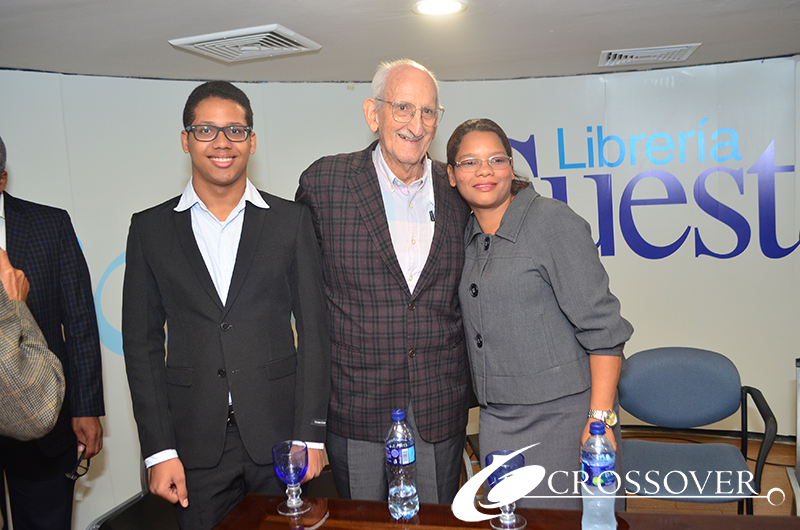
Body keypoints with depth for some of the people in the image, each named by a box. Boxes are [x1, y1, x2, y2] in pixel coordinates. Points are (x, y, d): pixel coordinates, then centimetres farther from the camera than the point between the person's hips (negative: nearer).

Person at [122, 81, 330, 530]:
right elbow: (142, 342, 3)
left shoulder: (291, 221, 0)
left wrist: (311, 435, -5)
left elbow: (314, 329, -1)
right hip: (194, 443, 1)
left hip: (278, 435, 0)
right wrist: (159, 450, -3)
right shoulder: (150, 228, 3)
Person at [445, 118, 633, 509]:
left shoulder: (553, 221, -13)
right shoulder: (469, 237, 8)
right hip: (496, 419, 6)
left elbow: (601, 326, -15)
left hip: (561, 415, -6)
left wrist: (601, 418, -18)